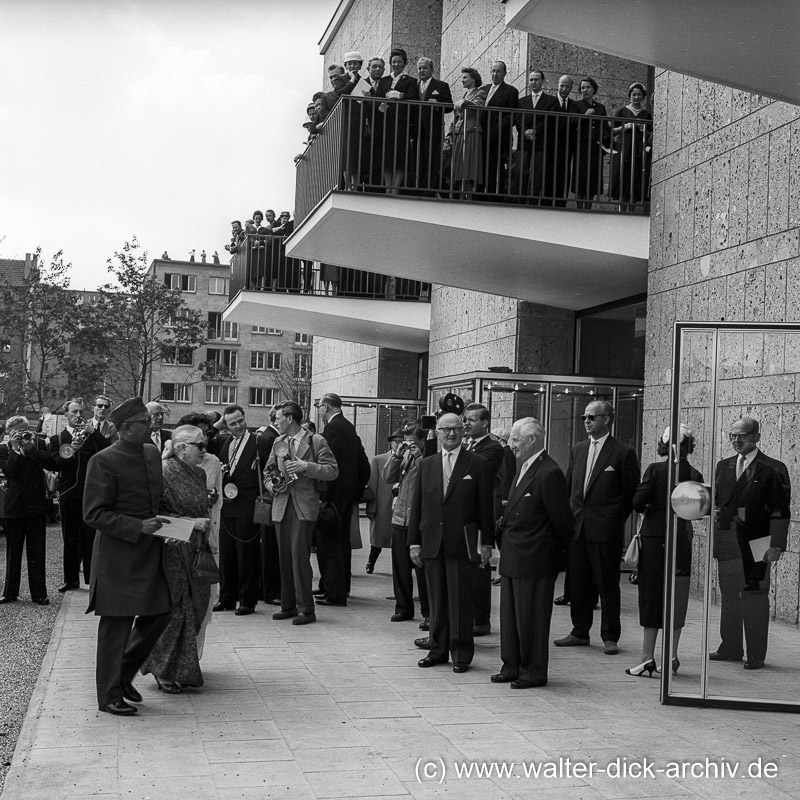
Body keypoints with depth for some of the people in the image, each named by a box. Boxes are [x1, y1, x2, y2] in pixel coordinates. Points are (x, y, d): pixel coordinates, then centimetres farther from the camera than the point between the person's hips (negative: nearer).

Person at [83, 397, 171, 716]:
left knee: (158, 614, 10)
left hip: (150, 552, 8)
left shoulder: (152, 453, 9)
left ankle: (123, 675, 29)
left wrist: (162, 521, 8)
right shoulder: (104, 461, -14)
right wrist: (139, 527, -22)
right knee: (116, 624, 0)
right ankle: (109, 695, 13)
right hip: (118, 555, -8)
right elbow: (94, 514, -16)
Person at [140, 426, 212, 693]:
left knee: (194, 610, 10)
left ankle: (183, 668, 24)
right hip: (172, 551, -7)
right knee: (174, 612, -3)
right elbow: (155, 513, -16)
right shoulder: (164, 471, -13)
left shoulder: (199, 473, 12)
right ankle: (165, 671, 9)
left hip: (195, 551, 7)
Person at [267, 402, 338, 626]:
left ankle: (306, 609, -6)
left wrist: (306, 467, -17)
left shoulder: (315, 441, -2)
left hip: (304, 506, -6)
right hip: (282, 505, 6)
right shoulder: (278, 443, 15)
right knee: (285, 557, 8)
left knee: (299, 555, -11)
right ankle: (288, 606, 17)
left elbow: (333, 471, -8)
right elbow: (268, 471, 25)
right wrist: (272, 485, 4)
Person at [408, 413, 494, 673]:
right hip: (432, 543, 4)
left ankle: (462, 653, 7)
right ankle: (438, 649, 18)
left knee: (461, 600, -1)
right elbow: (417, 506, 12)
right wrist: (414, 542, 7)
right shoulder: (425, 465, 12)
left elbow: (486, 507, 0)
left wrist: (486, 542, -4)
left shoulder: (478, 465, 1)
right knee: (437, 599, 9)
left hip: (463, 543, -4)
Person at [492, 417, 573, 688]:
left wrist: (561, 550, -3)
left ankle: (533, 672, 13)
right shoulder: (524, 468, 12)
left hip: (534, 559, -9)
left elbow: (563, 520, -14)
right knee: (510, 615, 15)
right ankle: (512, 667, 25)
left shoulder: (549, 474, -19)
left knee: (530, 618, 1)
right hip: (512, 558, 9)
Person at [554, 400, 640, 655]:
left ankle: (610, 637, 10)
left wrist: (616, 519, 1)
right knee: (577, 583, 10)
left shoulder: (623, 453, -5)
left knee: (608, 585, 1)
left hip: (605, 529, -6)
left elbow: (632, 493, -1)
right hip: (577, 527, 6)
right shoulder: (577, 450, 13)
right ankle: (580, 632, 21)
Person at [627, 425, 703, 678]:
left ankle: (648, 657, 2)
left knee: (651, 595, 3)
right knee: (676, 599, 12)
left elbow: (638, 502, -14)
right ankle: (671, 655, 16)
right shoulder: (694, 475, -1)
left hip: (654, 536, -3)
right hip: (682, 539, 3)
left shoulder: (655, 470, -10)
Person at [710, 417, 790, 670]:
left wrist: (776, 545, -14)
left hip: (755, 544, -5)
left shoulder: (773, 469, -4)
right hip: (727, 543, 5)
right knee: (729, 597, 11)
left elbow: (780, 511, -8)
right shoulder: (723, 467, 14)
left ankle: (756, 654, 7)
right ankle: (730, 648, 21)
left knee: (755, 598, 0)